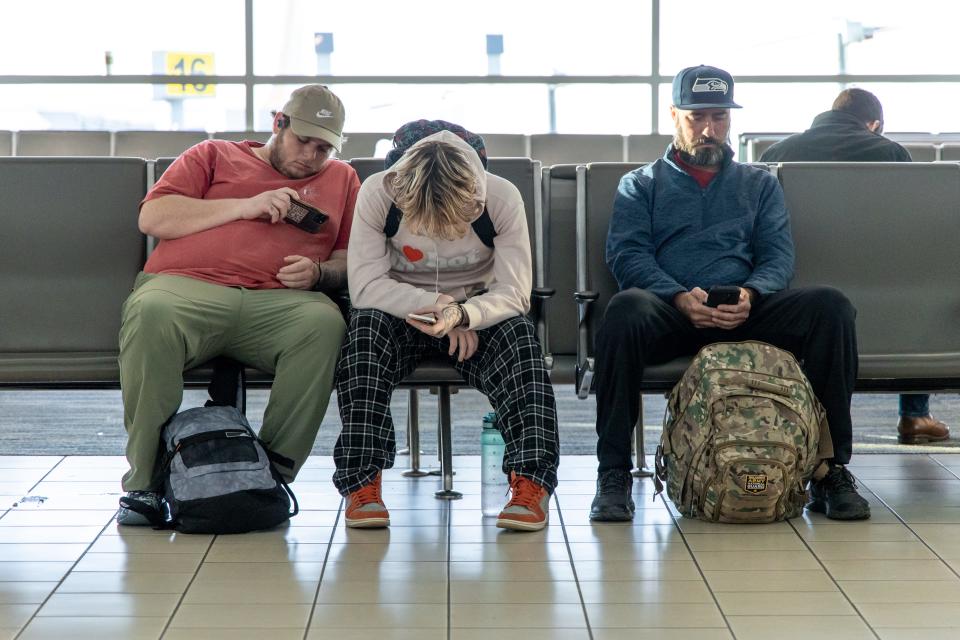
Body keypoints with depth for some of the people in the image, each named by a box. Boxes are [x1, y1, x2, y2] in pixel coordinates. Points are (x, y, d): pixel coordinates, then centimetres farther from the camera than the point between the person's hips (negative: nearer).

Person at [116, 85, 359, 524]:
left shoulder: (341, 179, 29)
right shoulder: (214, 156, 24)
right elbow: (153, 218, 10)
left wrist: (320, 273, -3)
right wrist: (244, 207, 3)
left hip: (278, 301, 1)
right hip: (185, 286, -1)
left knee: (324, 322, -34)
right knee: (150, 312, -37)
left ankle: (274, 474, -28)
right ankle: (145, 480, -30)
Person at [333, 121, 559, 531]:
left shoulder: (502, 198, -19)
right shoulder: (377, 193, -19)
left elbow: (514, 294, -21)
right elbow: (364, 286, -21)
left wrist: (461, 314, -40)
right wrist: (435, 304, -28)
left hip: (476, 310, 0)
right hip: (401, 309, 0)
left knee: (519, 336, -33)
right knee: (365, 326, -34)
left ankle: (531, 483, -36)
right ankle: (361, 483, -34)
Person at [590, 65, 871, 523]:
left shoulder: (759, 184, 26)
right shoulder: (642, 185, 20)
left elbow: (779, 256, 11)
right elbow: (627, 254, 2)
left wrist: (750, 295, -13)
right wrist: (679, 296, -18)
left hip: (745, 313, 2)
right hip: (670, 312, -2)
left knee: (830, 306, -26)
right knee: (625, 309, -38)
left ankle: (831, 469, -21)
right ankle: (613, 473, -31)